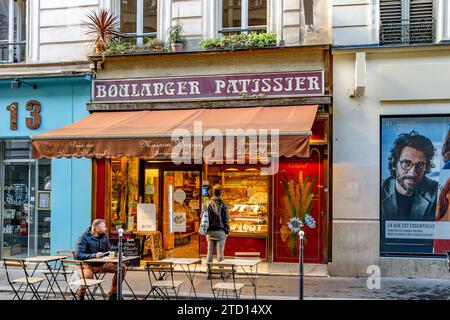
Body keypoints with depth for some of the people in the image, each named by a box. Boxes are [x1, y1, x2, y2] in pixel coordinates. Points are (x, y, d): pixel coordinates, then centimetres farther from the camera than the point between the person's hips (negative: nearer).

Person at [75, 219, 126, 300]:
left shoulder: (104, 236, 4)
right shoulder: (84, 237, -14)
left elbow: (108, 250, 17)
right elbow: (78, 255, -21)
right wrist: (94, 255, -32)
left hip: (101, 264, 6)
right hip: (87, 265, -6)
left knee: (122, 267, -8)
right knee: (88, 276, -40)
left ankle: (113, 294, 7)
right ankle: (80, 295, -5)